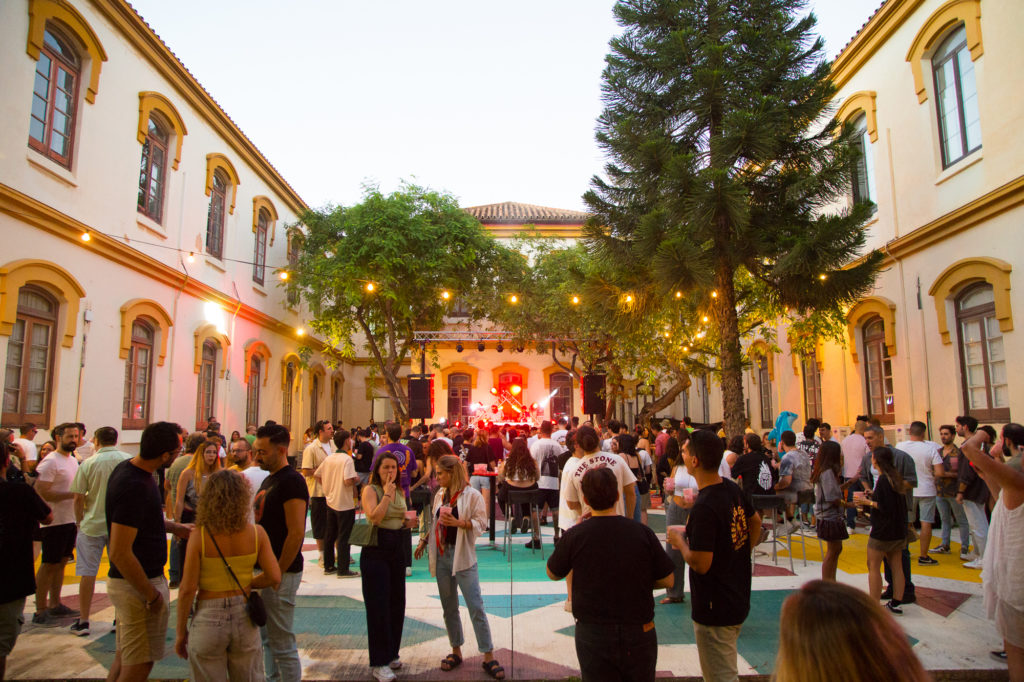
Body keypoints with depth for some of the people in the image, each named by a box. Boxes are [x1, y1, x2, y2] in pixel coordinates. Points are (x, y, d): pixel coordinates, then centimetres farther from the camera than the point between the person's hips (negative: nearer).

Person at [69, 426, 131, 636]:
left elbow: (78, 498, -6)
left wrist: (80, 522, 9)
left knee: (88, 573, 8)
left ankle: (83, 621, 13)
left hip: (92, 524, -1)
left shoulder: (88, 464, -7)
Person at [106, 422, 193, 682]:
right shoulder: (135, 487, -28)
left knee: (123, 659, 22)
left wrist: (173, 527, 14)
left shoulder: (127, 468, 3)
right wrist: (153, 595, -20)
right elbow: (119, 554, -28)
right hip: (139, 584, -10)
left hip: (126, 581, 10)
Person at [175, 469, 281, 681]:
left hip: (209, 618, -2)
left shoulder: (200, 535, -13)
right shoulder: (257, 533, -8)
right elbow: (274, 577, -8)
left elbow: (188, 588, -11)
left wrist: (180, 631, 1)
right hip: (244, 618, 2)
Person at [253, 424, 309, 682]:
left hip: (281, 573, -9)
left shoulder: (291, 481, -18)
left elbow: (296, 533, -23)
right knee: (267, 638, 19)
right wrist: (263, 570, 15)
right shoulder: (269, 479, 13)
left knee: (282, 643, 1)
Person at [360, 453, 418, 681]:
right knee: (378, 606, -1)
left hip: (396, 551, 7)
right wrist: (387, 494, -21)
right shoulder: (370, 490, -9)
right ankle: (379, 663, 9)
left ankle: (391, 653, 28)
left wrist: (408, 523, 2)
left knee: (397, 604, 12)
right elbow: (374, 518, -24)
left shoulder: (400, 492, 11)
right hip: (375, 552, -6)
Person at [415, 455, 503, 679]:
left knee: (475, 606, -5)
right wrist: (423, 540, 12)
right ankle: (456, 651, 25)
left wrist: (458, 523, -22)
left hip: (463, 556, -6)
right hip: (441, 554, 6)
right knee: (449, 607, 12)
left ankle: (488, 656, 4)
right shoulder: (440, 494, 10)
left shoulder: (472, 495, -8)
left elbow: (482, 523, -10)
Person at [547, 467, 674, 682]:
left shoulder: (575, 536, -16)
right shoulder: (642, 533, -14)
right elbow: (667, 581, -3)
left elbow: (553, 574, 2)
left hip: (592, 634, -1)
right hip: (640, 633, 1)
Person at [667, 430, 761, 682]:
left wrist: (679, 539, -12)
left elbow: (700, 563, -29)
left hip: (715, 608, -9)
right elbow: (756, 522, 16)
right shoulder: (733, 488, -1)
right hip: (738, 599, 9)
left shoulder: (704, 508, -29)